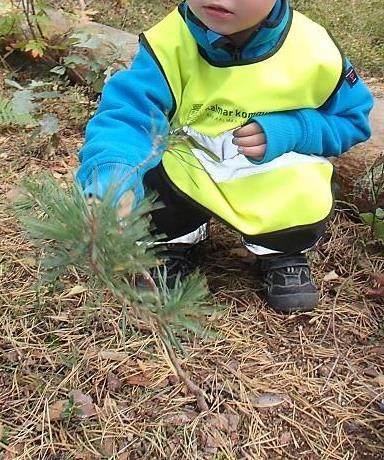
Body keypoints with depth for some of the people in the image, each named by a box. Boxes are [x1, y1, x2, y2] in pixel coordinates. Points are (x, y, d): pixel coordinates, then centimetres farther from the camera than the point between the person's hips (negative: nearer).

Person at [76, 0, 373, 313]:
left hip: (273, 181, 0)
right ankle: (172, 242, 10)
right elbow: (126, 115, -34)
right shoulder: (169, 43, -23)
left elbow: (352, 118, -3)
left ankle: (283, 254, 11)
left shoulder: (315, 52, -18)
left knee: (307, 204, -29)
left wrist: (292, 131, -24)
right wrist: (110, 187, -55)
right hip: (190, 174, 1)